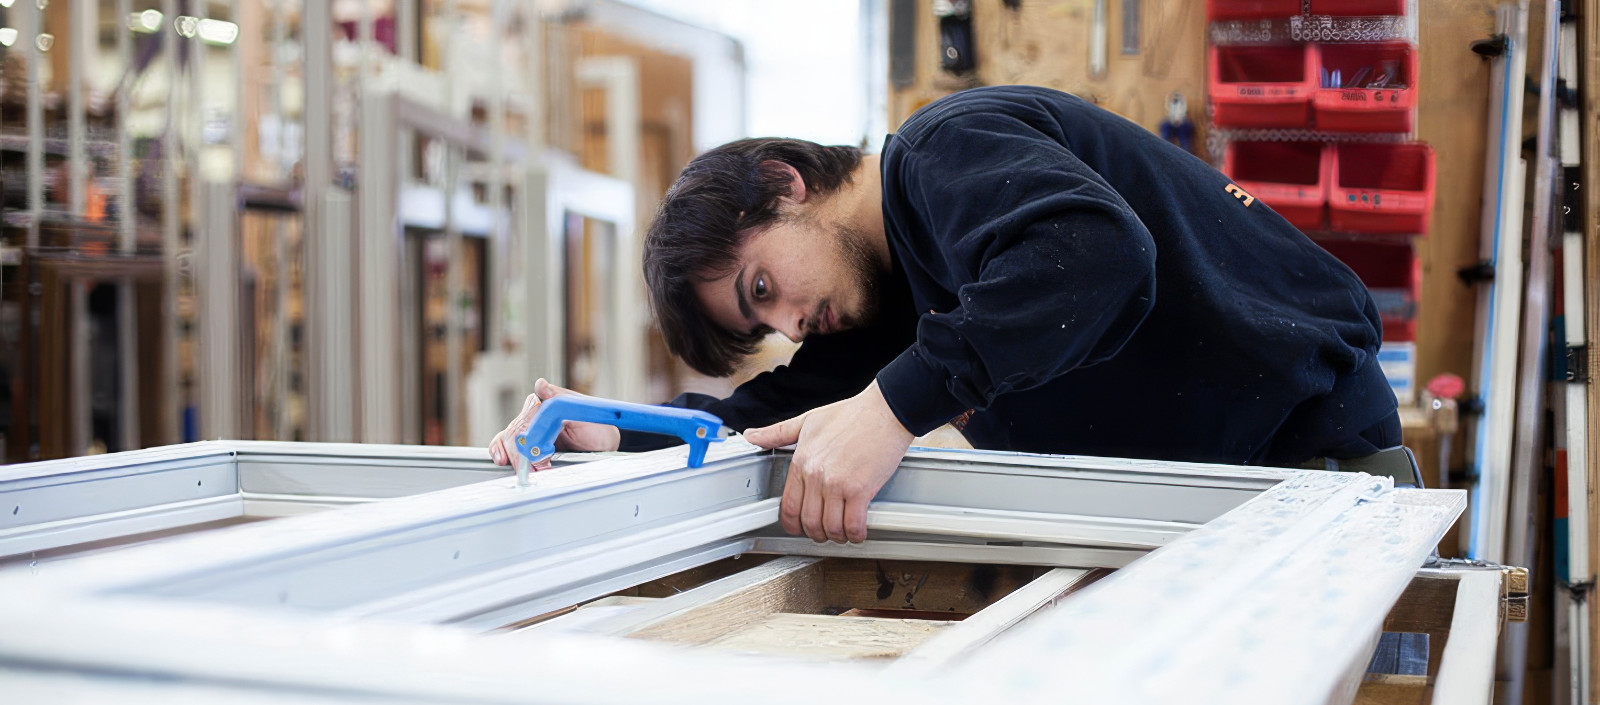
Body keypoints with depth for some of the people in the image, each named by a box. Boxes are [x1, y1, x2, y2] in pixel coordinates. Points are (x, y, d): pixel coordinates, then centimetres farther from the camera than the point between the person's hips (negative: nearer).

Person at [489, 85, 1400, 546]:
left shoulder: (947, 150, -17)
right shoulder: (897, 292, 14)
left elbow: (1094, 251, -37)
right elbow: (785, 411, 8)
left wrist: (898, 404, -39)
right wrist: (620, 438, -7)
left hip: (1312, 441, -9)